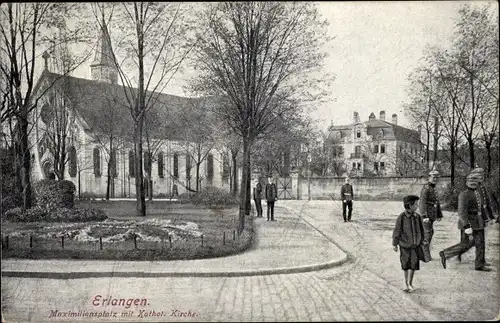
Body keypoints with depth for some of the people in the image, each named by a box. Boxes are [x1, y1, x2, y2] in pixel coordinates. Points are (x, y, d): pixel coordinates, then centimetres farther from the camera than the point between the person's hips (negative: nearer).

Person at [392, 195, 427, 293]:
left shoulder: (417, 217, -2)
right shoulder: (401, 217, -13)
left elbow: (421, 230, 11)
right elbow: (397, 231, -6)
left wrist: (422, 241, 14)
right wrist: (395, 244, -2)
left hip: (415, 245, 2)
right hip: (404, 245, -2)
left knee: (413, 264, -6)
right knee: (406, 265, 8)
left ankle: (409, 284, 4)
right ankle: (407, 283, 23)